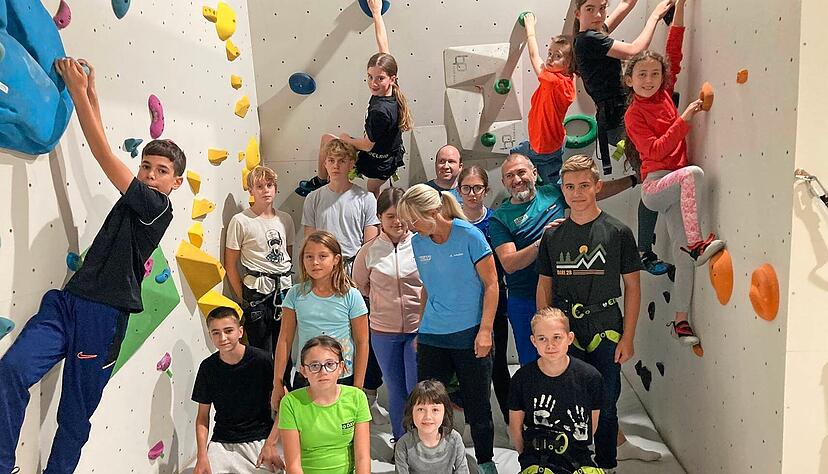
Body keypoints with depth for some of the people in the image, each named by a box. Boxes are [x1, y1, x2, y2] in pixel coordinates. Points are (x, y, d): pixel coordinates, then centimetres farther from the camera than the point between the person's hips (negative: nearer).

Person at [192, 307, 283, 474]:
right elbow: (202, 417, 4)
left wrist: (270, 445, -13)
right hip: (222, 443, 3)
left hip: (261, 438, -2)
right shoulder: (208, 367, -2)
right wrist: (201, 457, -7)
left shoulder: (262, 360, -11)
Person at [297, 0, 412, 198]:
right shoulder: (391, 91, -14)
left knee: (326, 139, 10)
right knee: (373, 192, 30)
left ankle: (320, 182, 30)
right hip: (390, 160, 7)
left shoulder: (380, 111, -35)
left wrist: (345, 139, -6)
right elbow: (383, 47, -4)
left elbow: (367, 145, -25)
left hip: (375, 163, -7)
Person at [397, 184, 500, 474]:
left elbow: (491, 284, -8)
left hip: (470, 334, -4)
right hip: (432, 336, 4)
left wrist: (485, 331, -13)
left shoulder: (469, 236, -11)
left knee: (477, 405, 8)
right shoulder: (418, 243, 3)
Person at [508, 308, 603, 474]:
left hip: (579, 460, 2)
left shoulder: (590, 376, -6)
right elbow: (515, 425, 5)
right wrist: (526, 457, 8)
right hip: (536, 459, -1)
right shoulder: (522, 378, -7)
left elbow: (592, 424, 7)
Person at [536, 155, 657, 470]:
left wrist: (628, 337, -5)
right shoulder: (552, 235, 4)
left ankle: (606, 465, 28)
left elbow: (633, 286, -1)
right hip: (563, 334, 2)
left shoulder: (618, 232, -3)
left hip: (606, 332, -2)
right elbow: (544, 286, 9)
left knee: (605, 406, 7)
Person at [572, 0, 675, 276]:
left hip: (612, 117, 10)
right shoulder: (589, 39, -15)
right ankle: (645, 253, 1)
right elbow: (634, 50, -20)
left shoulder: (594, 34, 14)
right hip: (617, 121, -10)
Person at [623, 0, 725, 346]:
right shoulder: (634, 115, -4)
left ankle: (681, 320, 10)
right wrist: (683, 120, -20)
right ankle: (696, 241, -28)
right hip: (654, 184, -5)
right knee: (693, 172, -37)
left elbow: (674, 52, 13)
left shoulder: (665, 95, 11)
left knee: (684, 258, 1)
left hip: (674, 187, 5)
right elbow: (655, 150, -15)